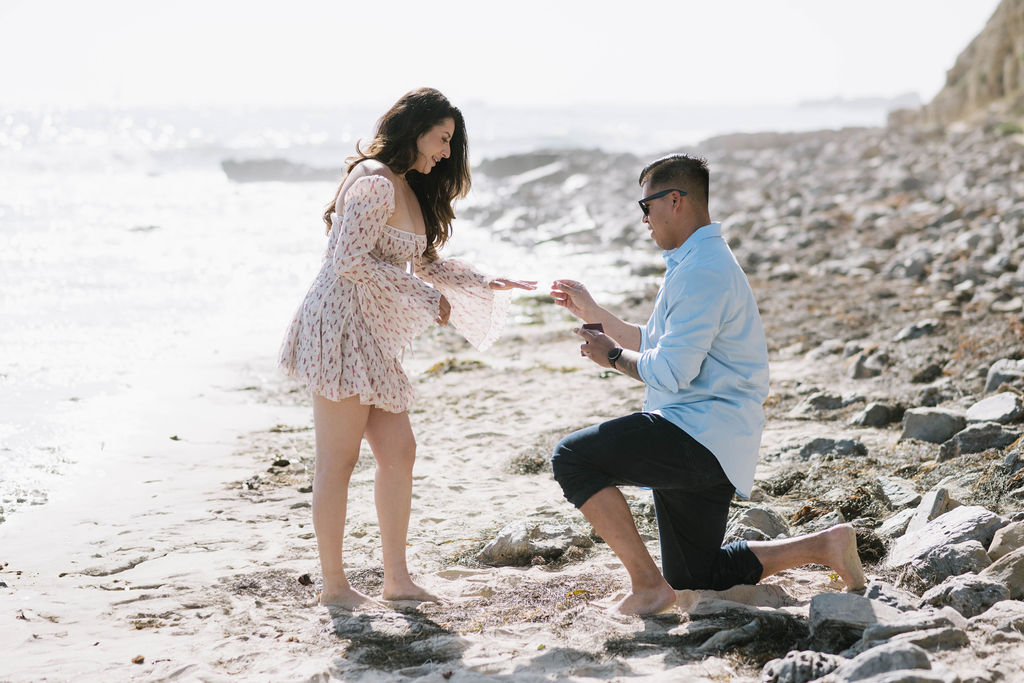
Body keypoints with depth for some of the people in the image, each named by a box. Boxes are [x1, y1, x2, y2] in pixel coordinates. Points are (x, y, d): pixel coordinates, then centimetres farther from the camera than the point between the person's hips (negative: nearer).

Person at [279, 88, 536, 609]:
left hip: (371, 338, 10)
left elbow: (424, 263, 26)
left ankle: (396, 577, 14)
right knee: (337, 461, -3)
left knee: (399, 452, 8)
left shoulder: (408, 189, 17)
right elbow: (350, 261, -23)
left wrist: (486, 283, 17)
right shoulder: (375, 183, -15)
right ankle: (334, 584, 6)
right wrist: (425, 297, -18)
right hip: (341, 326, -10)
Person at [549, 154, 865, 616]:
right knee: (696, 576, 18)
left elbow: (670, 371, -23)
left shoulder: (703, 271, -17)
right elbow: (656, 346, 24)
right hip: (708, 441, 11)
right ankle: (823, 546, 17)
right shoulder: (695, 264, 18)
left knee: (572, 458, -18)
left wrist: (612, 356, -7)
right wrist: (593, 314, 19)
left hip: (702, 434, -11)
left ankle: (648, 586, -15)